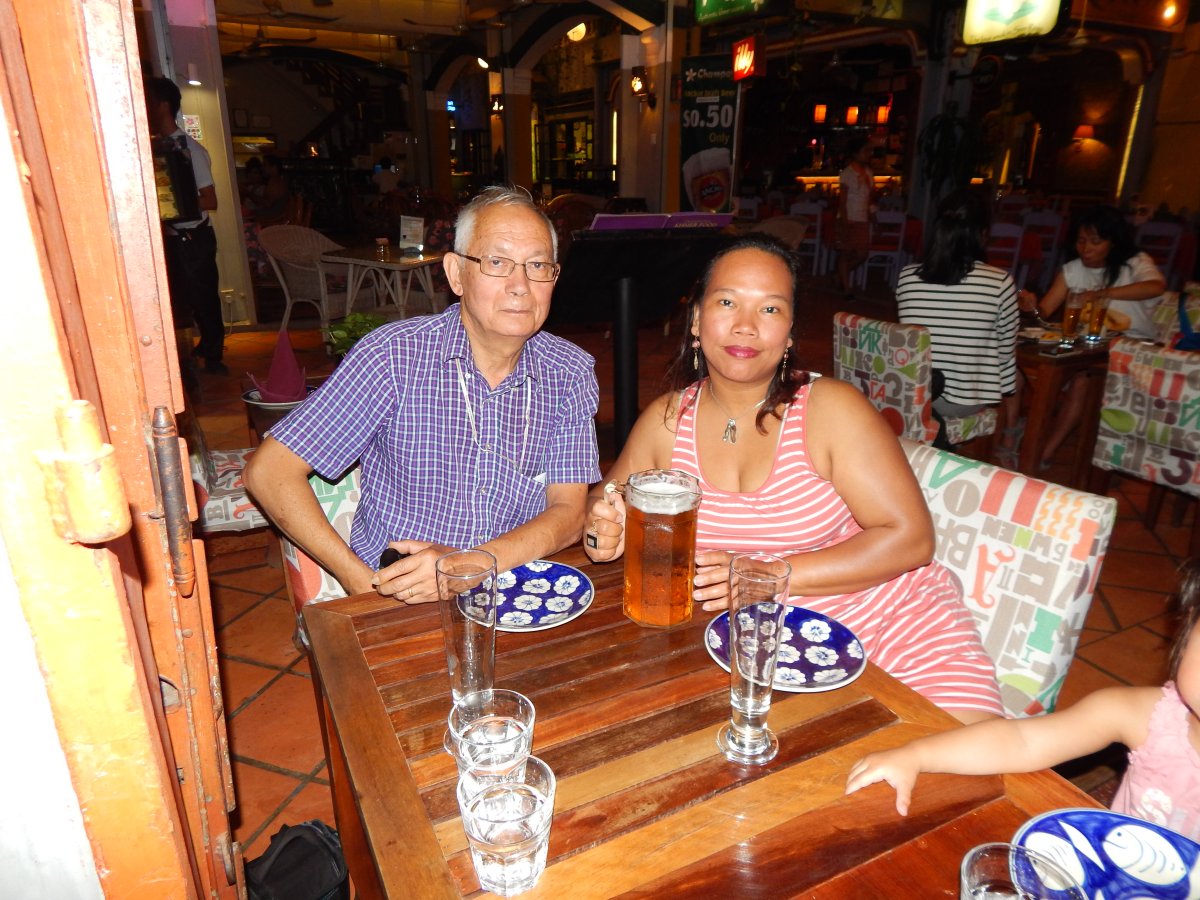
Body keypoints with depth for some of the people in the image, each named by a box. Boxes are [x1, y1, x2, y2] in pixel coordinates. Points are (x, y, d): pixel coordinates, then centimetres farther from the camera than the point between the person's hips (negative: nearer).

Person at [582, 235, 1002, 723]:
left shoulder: (830, 408, -10)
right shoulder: (665, 421, 0)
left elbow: (910, 537, -13)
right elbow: (604, 502, 13)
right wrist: (603, 534, -13)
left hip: (889, 618, -2)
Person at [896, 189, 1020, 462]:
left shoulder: (907, 276, -7)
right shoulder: (1000, 282, -16)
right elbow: (1006, 350, -3)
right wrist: (1009, 389, 16)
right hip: (967, 399, -3)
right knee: (1013, 375, 31)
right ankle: (1007, 449, 46)